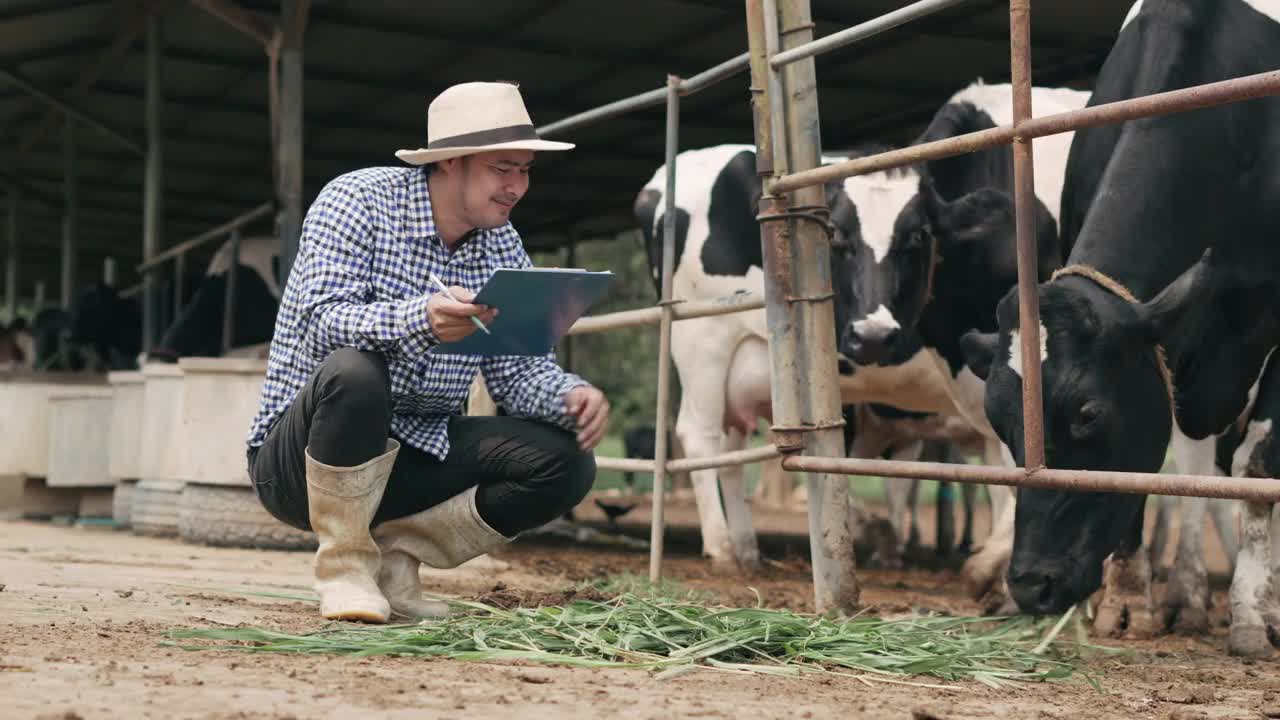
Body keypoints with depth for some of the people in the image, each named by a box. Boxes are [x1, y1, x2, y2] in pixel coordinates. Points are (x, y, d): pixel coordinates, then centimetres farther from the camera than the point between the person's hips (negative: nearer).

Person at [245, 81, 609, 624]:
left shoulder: (501, 245, 4)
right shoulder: (357, 201, -13)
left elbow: (519, 370, -1)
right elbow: (324, 320, -26)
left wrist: (570, 397, -24)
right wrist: (419, 320, -45)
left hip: (413, 456, 5)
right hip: (298, 455, -5)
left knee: (566, 463, -12)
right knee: (353, 371, -38)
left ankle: (395, 548, 0)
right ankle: (344, 565, -17)